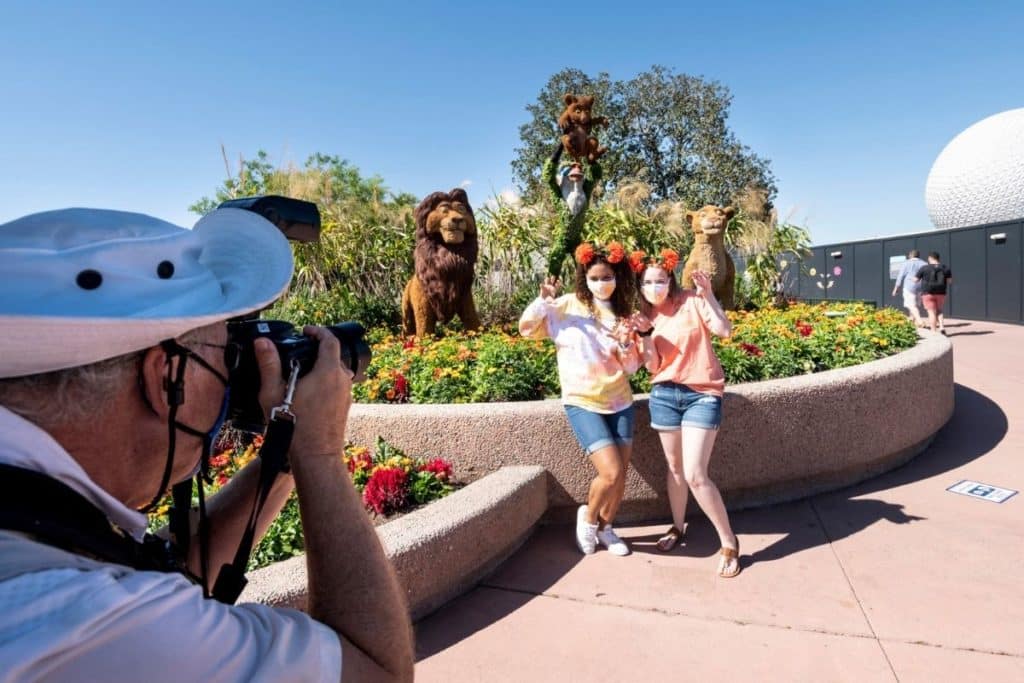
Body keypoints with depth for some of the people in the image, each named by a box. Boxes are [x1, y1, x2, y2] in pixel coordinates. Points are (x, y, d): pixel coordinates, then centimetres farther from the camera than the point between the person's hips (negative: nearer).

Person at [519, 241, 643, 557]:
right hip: (583, 403, -4)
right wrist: (543, 300, -20)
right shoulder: (567, 306, -4)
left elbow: (632, 367, 6)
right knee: (611, 473, -14)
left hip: (620, 402, 5)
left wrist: (625, 343, -14)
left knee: (621, 475, 8)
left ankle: (606, 527, 33)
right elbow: (526, 328, -7)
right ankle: (588, 515, 17)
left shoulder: (622, 314, 6)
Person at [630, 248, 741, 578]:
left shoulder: (692, 301, -5)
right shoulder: (646, 316, 7)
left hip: (703, 395, -4)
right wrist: (646, 333, -14)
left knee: (695, 475, -11)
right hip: (664, 395, 5)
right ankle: (678, 527, 36)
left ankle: (729, 542, 7)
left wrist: (708, 293, -21)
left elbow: (724, 330, -17)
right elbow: (652, 366, 0)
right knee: (675, 467, 16)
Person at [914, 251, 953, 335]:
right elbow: (950, 281, 4)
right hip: (941, 293, 4)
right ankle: (942, 327, 2)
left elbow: (916, 279, -3)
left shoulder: (924, 268, -8)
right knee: (939, 311, 19)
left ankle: (933, 332, -4)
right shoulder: (945, 268, 3)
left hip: (928, 293, -4)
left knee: (932, 312, -2)